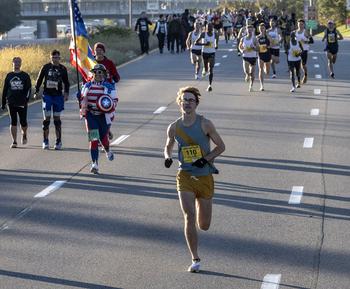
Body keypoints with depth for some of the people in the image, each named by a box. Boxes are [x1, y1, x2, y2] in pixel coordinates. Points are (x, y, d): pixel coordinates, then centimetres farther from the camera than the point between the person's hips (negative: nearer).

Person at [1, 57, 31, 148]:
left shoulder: (25, 76, 3)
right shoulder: (9, 76, 10)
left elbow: (29, 89, -1)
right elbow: (5, 90, 14)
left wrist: (26, 99, -14)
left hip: (22, 103, -2)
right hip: (11, 103, 2)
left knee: (23, 122, 0)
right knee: (13, 122, -1)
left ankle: (24, 135, 30)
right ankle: (14, 142, 2)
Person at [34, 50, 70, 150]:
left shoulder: (63, 69, 3)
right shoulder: (46, 67, 1)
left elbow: (66, 82, 11)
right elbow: (39, 80, 8)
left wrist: (66, 93, -1)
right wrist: (36, 92, 4)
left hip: (58, 96, 0)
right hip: (47, 95, 0)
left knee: (57, 118, 3)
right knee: (47, 118, -3)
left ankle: (58, 141, 9)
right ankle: (45, 141, 4)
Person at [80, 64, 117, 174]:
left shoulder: (109, 86, 0)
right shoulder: (87, 86, 9)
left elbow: (115, 100, 2)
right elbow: (83, 99, 19)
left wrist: (110, 105, -20)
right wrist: (83, 109, 4)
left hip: (104, 116, -1)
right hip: (90, 115, 1)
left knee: (103, 138, 8)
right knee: (94, 140, -8)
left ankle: (108, 151, 45)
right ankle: (94, 164, -8)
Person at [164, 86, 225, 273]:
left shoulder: (205, 124, -6)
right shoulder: (174, 128, 1)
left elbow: (221, 146, 0)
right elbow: (168, 147, 18)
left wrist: (206, 159, -16)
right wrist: (167, 158, -4)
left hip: (205, 177, 0)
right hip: (185, 176, 0)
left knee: (204, 226, 7)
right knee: (189, 217, -17)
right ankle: (195, 259, -5)